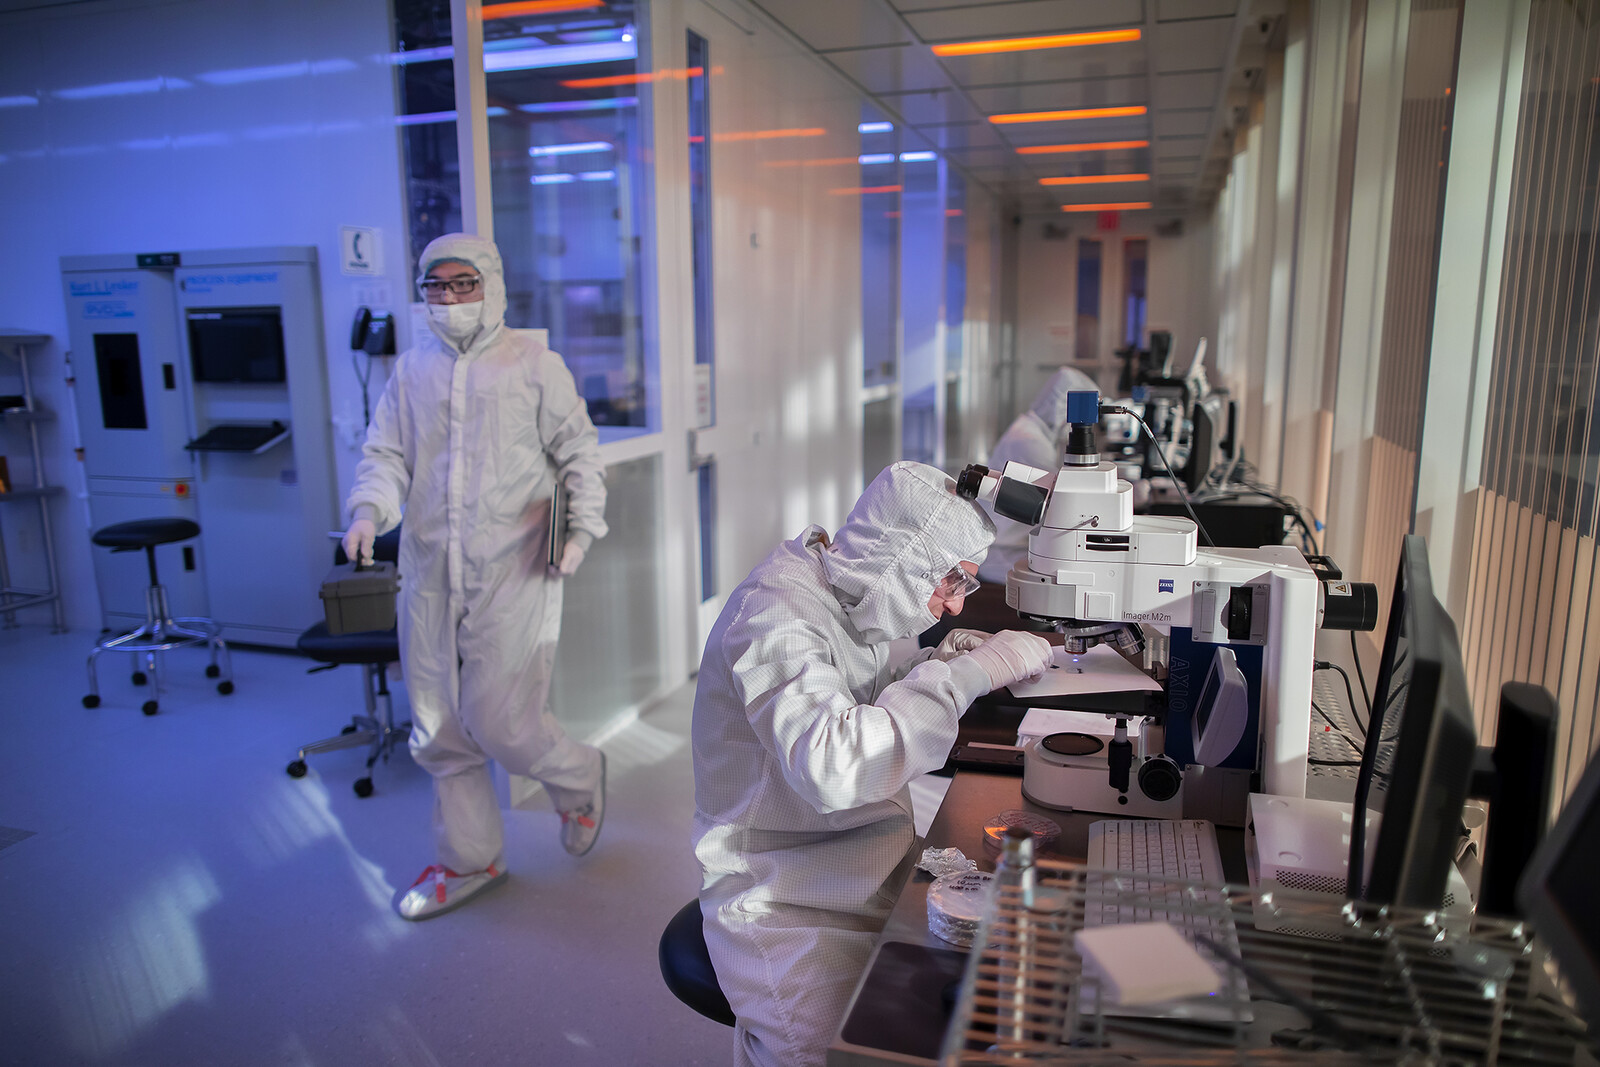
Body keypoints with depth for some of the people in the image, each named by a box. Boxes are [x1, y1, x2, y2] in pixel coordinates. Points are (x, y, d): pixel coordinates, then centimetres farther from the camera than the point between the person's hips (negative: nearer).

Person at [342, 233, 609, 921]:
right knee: (440, 733, 11)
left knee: (499, 723, -7)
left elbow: (579, 453, 1)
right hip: (429, 575, 5)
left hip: (513, 576, -5)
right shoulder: (412, 370, 12)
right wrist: (369, 510, -10)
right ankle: (468, 860, 31)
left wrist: (583, 527, -12)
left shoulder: (534, 364, 1)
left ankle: (578, 778, 27)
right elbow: (387, 454, 10)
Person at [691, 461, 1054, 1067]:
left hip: (869, 876, 8)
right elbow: (832, 766, -34)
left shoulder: (850, 601, 6)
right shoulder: (777, 614, -21)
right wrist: (967, 675, -27)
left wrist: (936, 664, 0)